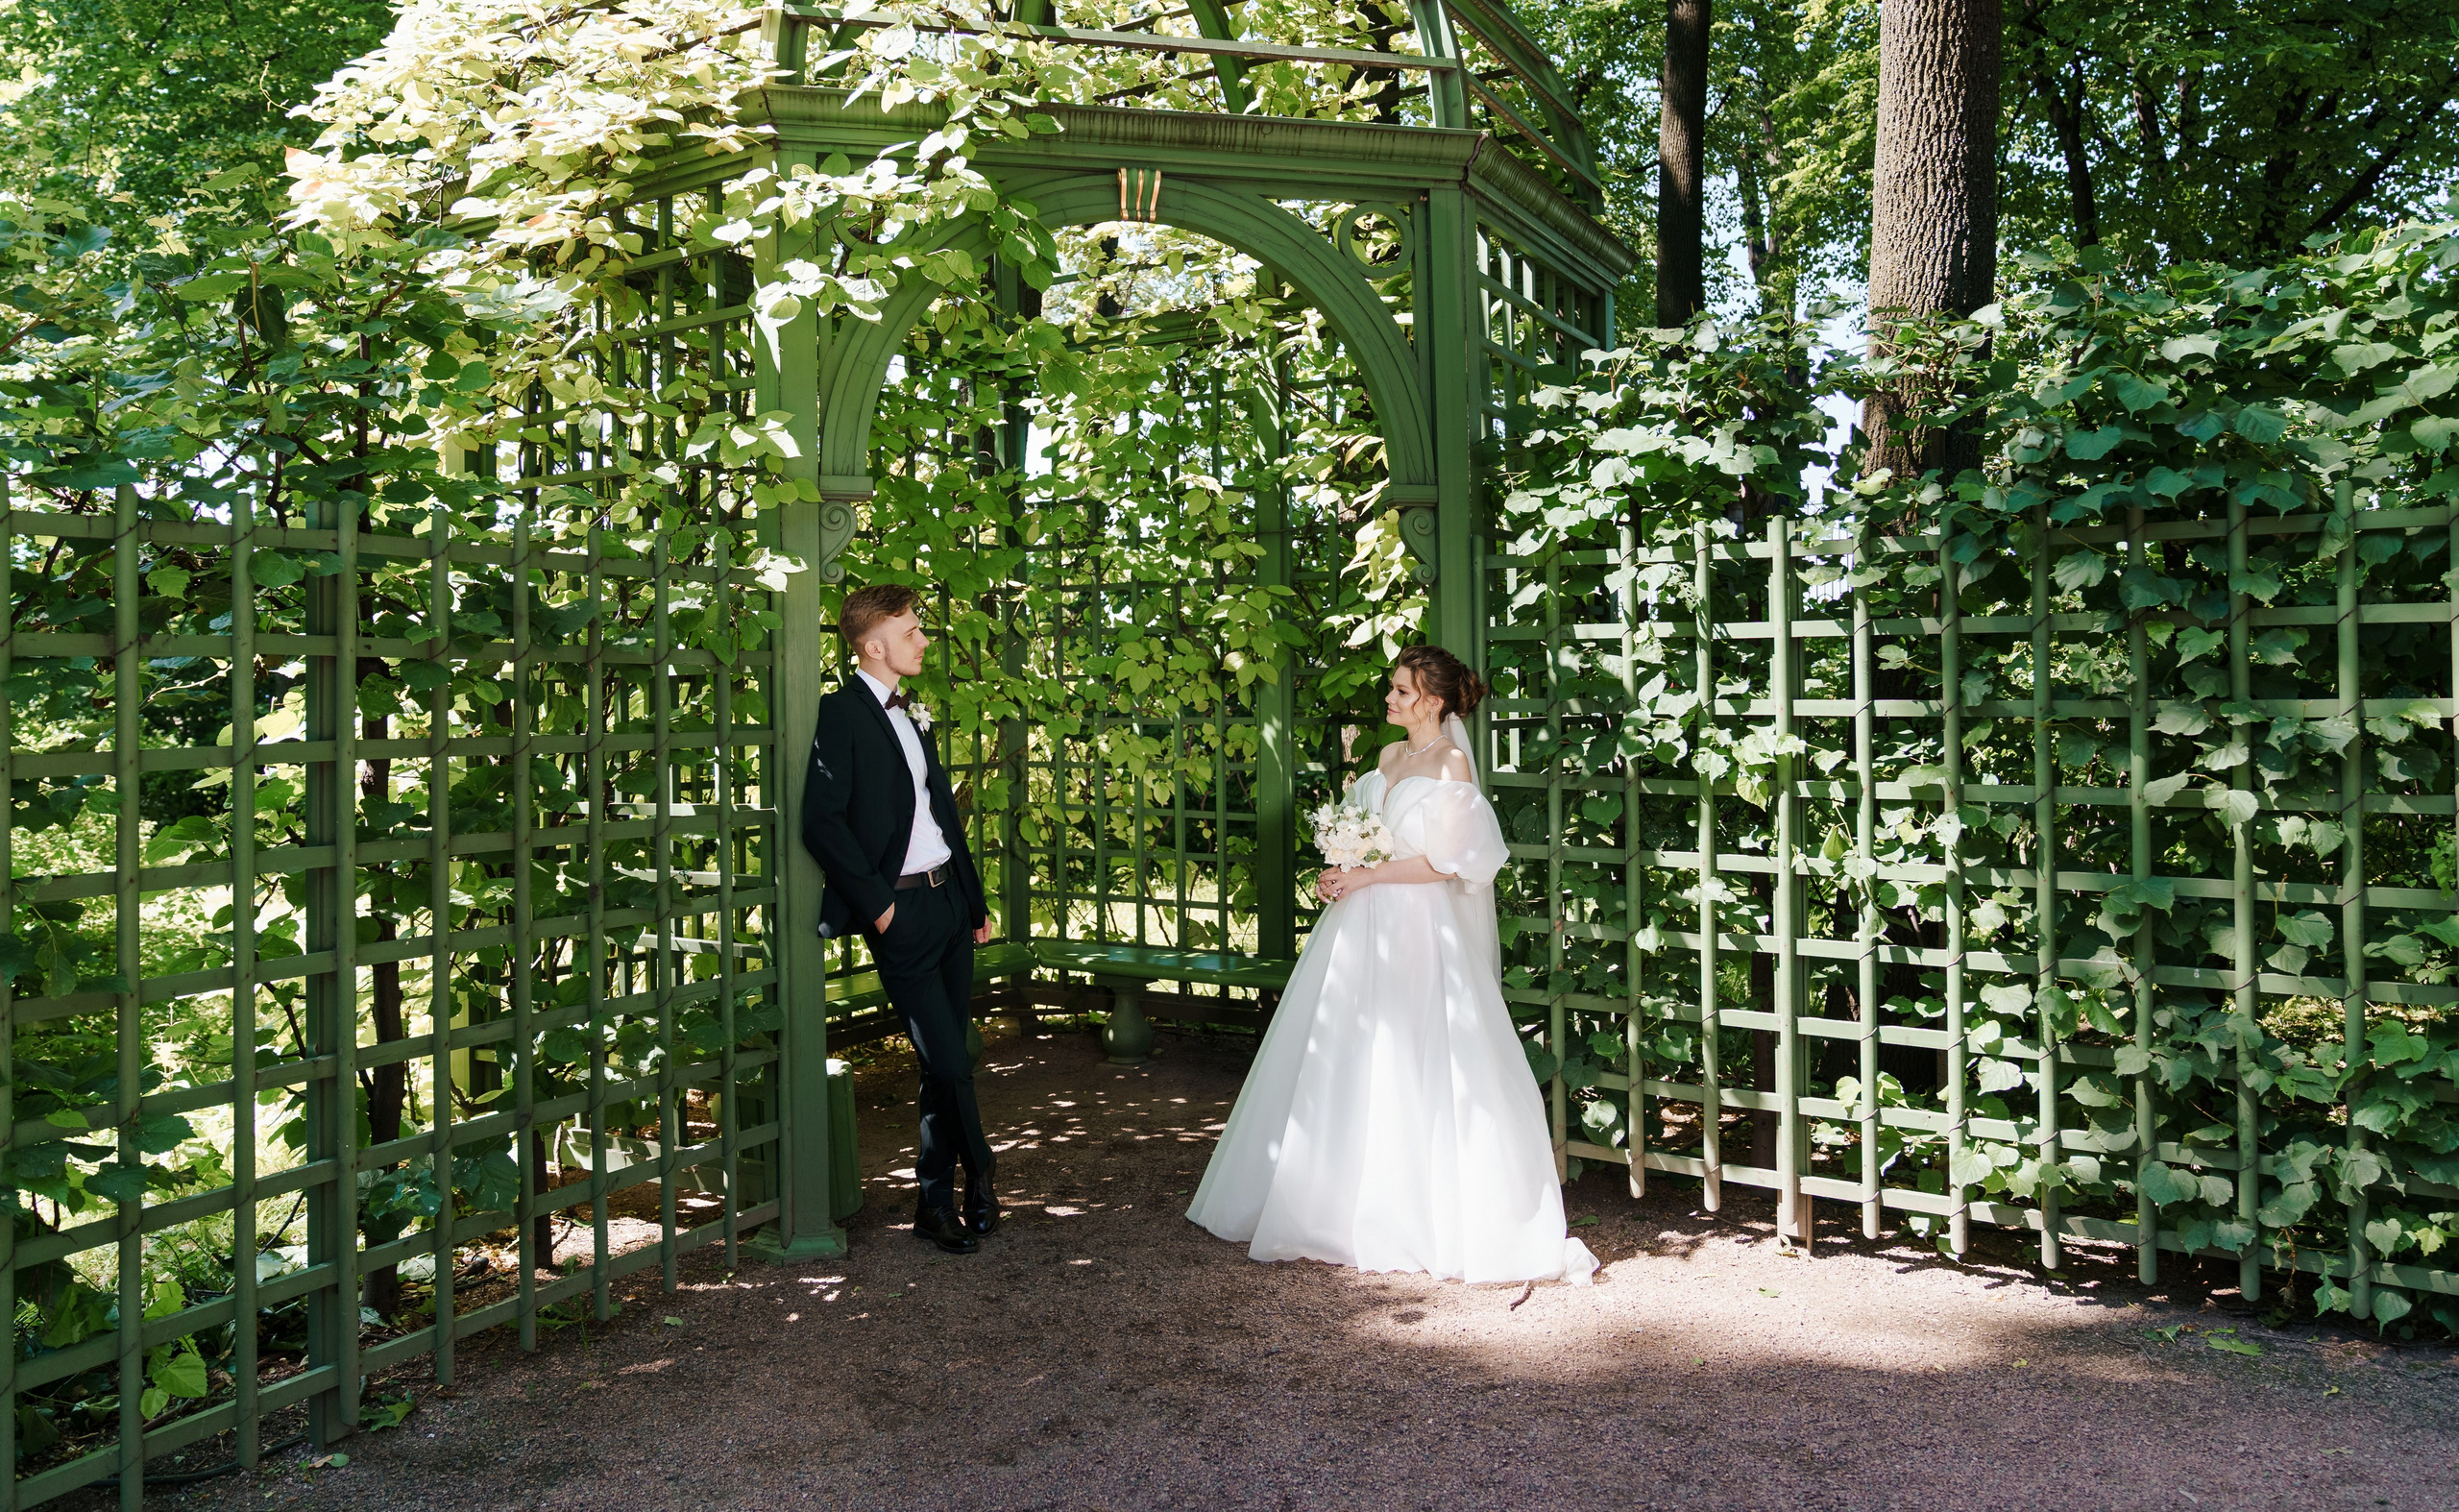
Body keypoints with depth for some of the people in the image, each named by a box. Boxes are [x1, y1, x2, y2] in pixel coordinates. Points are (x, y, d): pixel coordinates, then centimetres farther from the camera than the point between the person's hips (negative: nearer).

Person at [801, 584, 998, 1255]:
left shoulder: (912, 713, 16)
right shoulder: (840, 714, -9)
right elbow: (822, 821, -17)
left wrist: (976, 902, 19)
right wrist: (877, 904, -16)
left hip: (949, 898, 8)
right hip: (902, 911, -8)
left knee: (944, 1065, 11)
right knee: (949, 1063, -5)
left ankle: (936, 1201, 21)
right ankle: (978, 1186, 11)